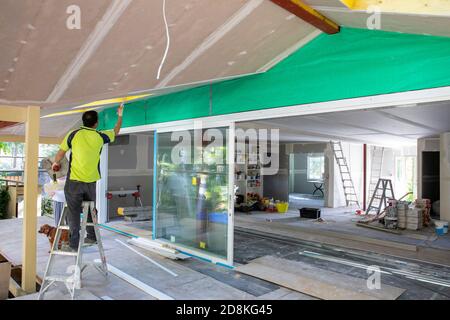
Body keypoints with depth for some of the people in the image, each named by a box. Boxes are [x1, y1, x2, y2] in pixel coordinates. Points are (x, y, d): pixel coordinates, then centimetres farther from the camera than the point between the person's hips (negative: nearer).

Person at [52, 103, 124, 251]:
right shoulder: (100, 136, 1)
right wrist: (120, 116, 34)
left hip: (74, 181, -2)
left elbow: (61, 152, 6)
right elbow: (116, 131, 20)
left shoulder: (74, 134, -2)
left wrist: (55, 163, 27)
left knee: (74, 212, 2)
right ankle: (92, 237, 27)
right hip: (91, 181, 2)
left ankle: (74, 245, 4)